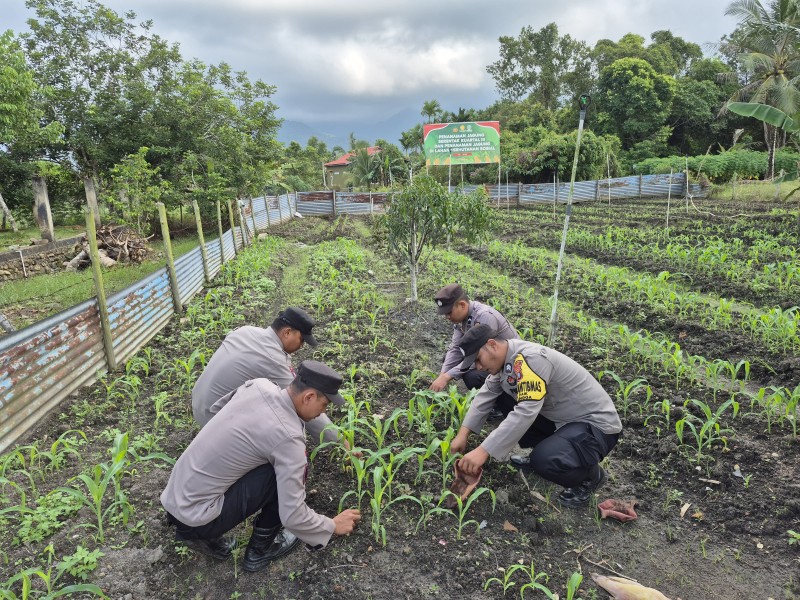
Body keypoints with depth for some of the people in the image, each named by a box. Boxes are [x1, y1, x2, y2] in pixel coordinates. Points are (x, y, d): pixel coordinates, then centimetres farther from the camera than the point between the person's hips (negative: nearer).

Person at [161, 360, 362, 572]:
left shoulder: (259, 385, -3)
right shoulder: (288, 438, -23)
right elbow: (292, 516, -18)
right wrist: (333, 526, 1)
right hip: (196, 515, -8)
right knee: (287, 472, -11)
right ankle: (260, 549, 8)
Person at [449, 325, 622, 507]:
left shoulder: (529, 358, -29)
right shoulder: (505, 357, -1)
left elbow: (525, 413, -36)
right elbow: (486, 395, 5)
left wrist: (483, 451, -35)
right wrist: (463, 433, -3)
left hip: (596, 423, -8)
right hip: (559, 416, 8)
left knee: (545, 460, -33)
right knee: (500, 400, 2)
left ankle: (591, 476, 0)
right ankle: (541, 452, 15)